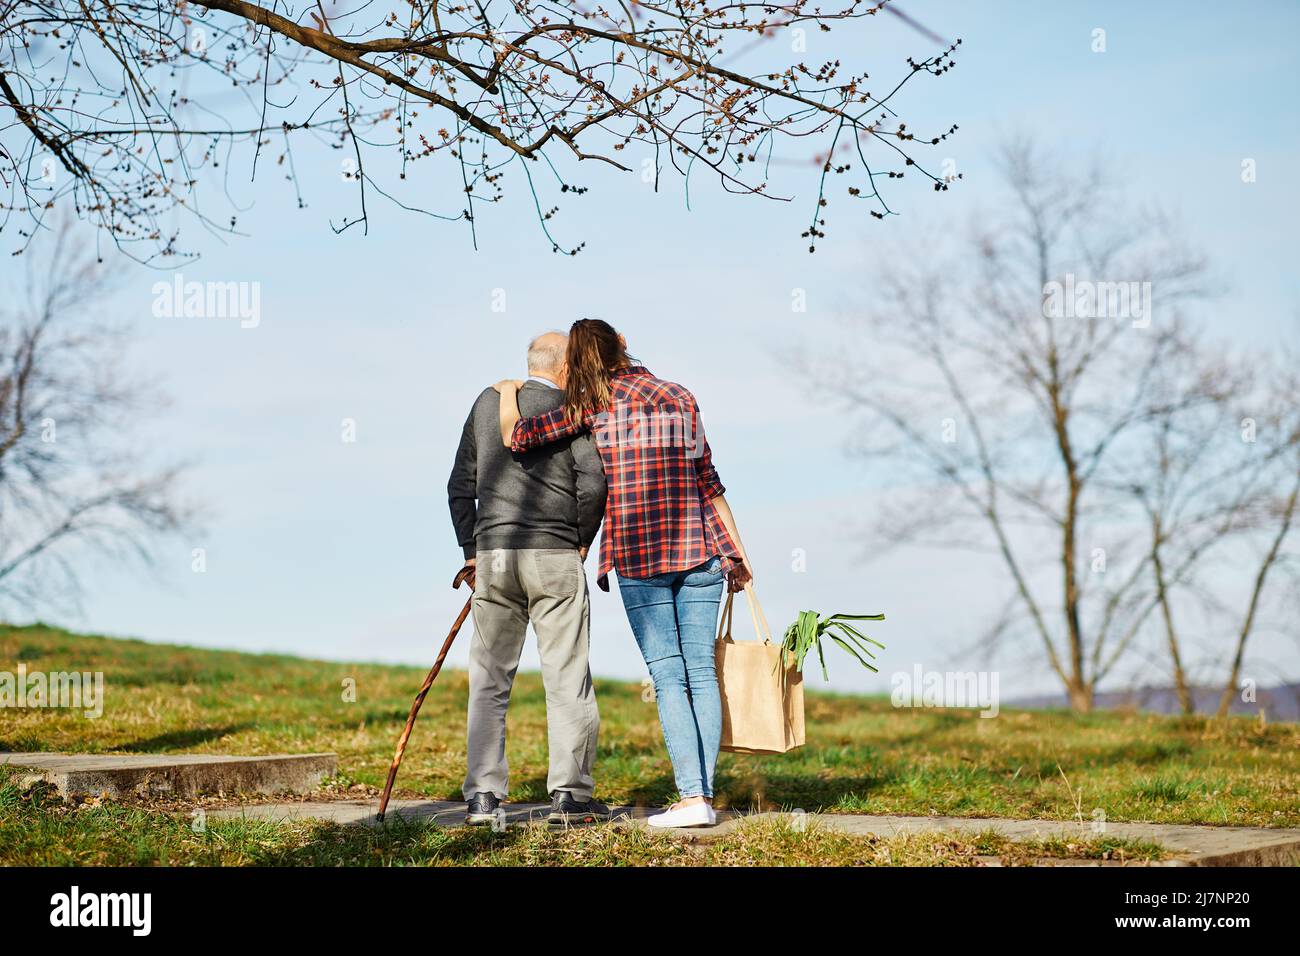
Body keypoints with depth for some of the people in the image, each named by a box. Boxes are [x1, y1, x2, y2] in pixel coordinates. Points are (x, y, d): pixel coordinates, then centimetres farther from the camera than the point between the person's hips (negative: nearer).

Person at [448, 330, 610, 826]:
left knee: (489, 681, 7)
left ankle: (483, 796, 4)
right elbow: (592, 483, -13)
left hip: (492, 555, 4)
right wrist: (582, 540, 3)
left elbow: (461, 484, 13)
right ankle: (570, 794, 2)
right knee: (567, 677, 2)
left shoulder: (487, 402, 13)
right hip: (554, 556, -4)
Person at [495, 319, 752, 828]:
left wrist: (508, 393, 15)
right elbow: (709, 484, 12)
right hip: (699, 552, 3)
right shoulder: (680, 397, 12)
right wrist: (736, 555, 17)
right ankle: (704, 793, 3)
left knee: (668, 676, -3)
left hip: (638, 557, -3)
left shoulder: (597, 404, -1)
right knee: (701, 672, 5)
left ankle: (691, 796, -9)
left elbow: (516, 437, -5)